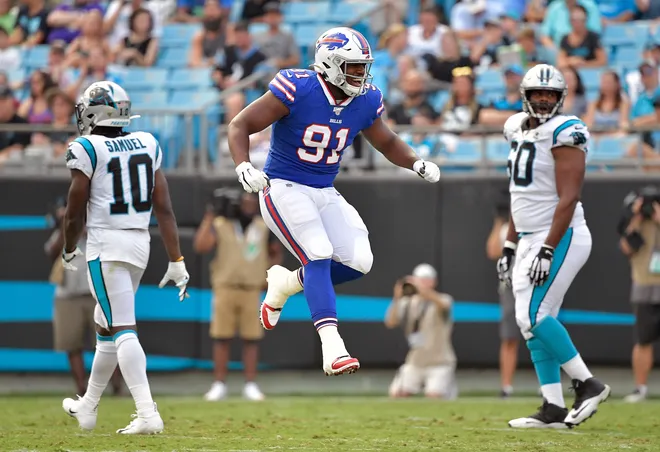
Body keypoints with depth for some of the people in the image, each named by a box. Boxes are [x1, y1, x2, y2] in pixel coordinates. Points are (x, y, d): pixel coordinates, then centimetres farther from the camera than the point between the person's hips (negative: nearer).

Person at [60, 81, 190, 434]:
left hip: (106, 246, -7)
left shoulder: (87, 150, -9)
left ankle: (147, 414, -24)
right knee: (106, 326, 21)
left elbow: (75, 212, -4)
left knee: (122, 330, -11)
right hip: (140, 243, 7)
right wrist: (176, 261, 8)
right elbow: (164, 209, 6)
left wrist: (69, 250, 14)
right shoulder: (147, 144, 8)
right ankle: (87, 407, 35)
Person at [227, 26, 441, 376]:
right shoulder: (296, 90, -19)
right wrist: (244, 168, -31)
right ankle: (333, 349, -29)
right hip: (284, 189, -6)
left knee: (358, 262, -6)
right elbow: (240, 126, -14)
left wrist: (416, 163, -1)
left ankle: (286, 284, 20)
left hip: (324, 193, 6)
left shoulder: (365, 101, -1)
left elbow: (387, 142, 18)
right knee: (319, 256, -23)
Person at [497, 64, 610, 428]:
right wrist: (509, 245, 19)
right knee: (533, 323, 5)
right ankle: (554, 410, 7)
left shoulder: (564, 133, -14)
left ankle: (587, 384, -6)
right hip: (530, 241, 9)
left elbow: (568, 198, -19)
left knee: (532, 316, -16)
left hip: (559, 238, -9)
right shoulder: (520, 130, 12)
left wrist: (548, 250, -23)